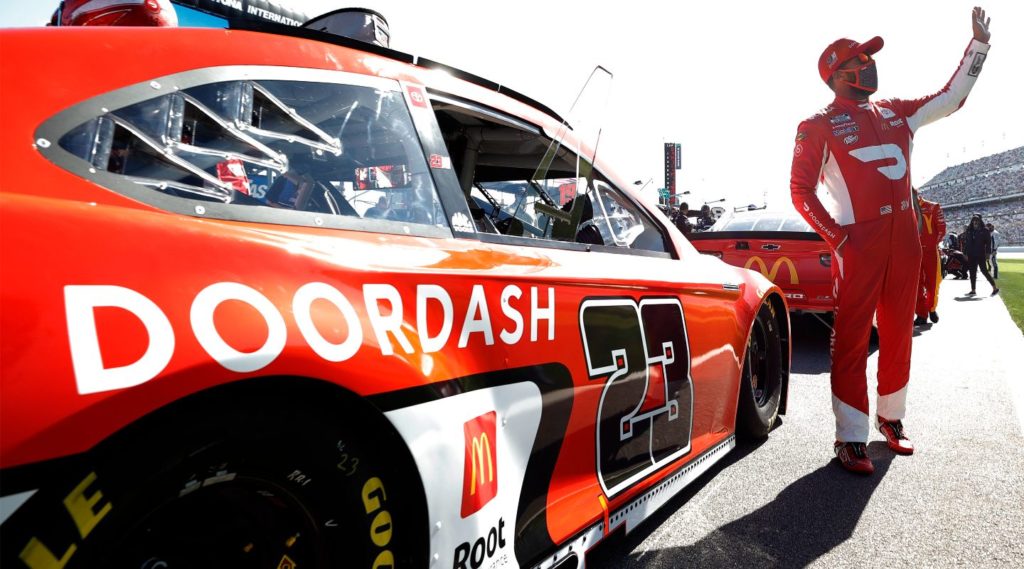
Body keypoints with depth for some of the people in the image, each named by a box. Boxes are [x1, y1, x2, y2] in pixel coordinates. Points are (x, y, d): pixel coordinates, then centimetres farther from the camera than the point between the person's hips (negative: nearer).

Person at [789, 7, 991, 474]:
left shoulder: (895, 113, 17)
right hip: (858, 244, -6)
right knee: (852, 341, -5)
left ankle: (891, 418, 29)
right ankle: (851, 439, 1)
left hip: (905, 239, 7)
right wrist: (836, 237, -11)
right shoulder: (819, 127, -1)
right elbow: (800, 190, -5)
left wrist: (979, 43, 21)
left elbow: (951, 98, 26)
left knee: (899, 335, 13)